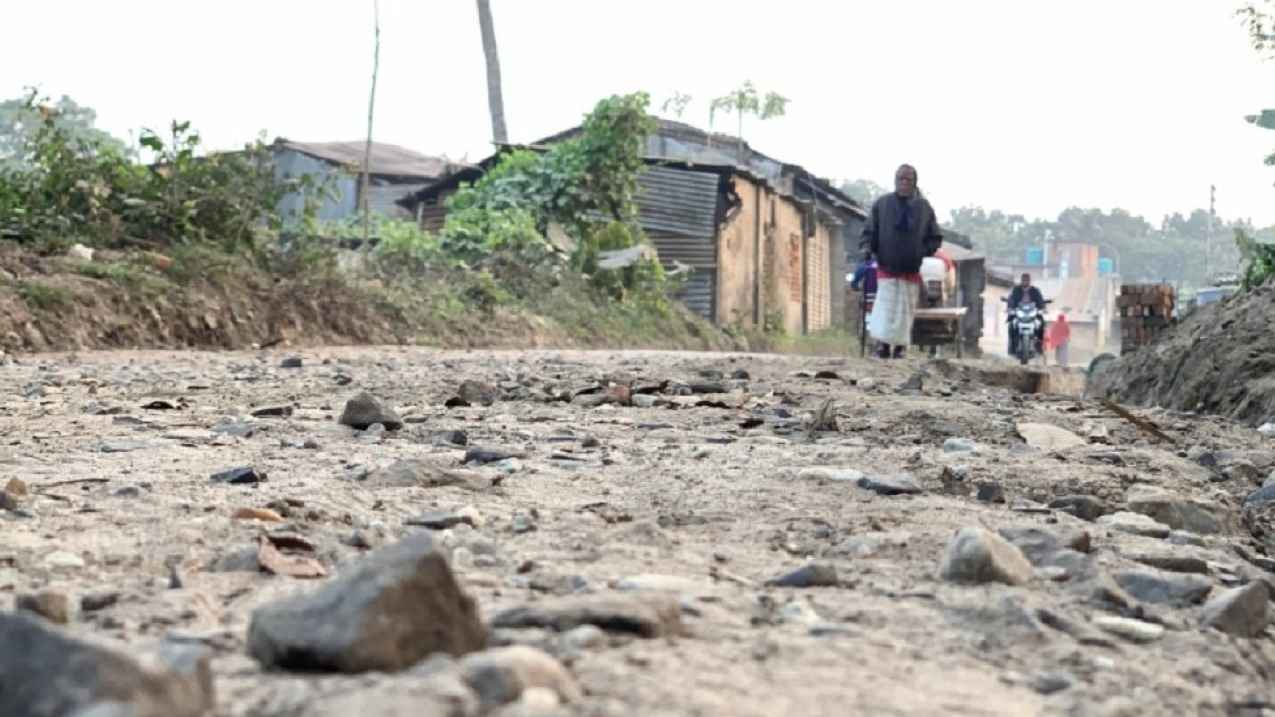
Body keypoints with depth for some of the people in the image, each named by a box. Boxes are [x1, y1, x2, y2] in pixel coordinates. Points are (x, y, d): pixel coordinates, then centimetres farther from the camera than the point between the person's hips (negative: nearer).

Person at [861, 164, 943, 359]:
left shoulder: (924, 207, 6)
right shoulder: (881, 204, 5)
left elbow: (935, 238, 11)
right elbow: (869, 233, 9)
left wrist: (924, 252, -5)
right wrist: (871, 249, -9)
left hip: (912, 269, 1)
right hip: (886, 267, -1)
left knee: (906, 308, 3)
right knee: (886, 305, -8)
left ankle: (900, 347, 9)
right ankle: (885, 344, -5)